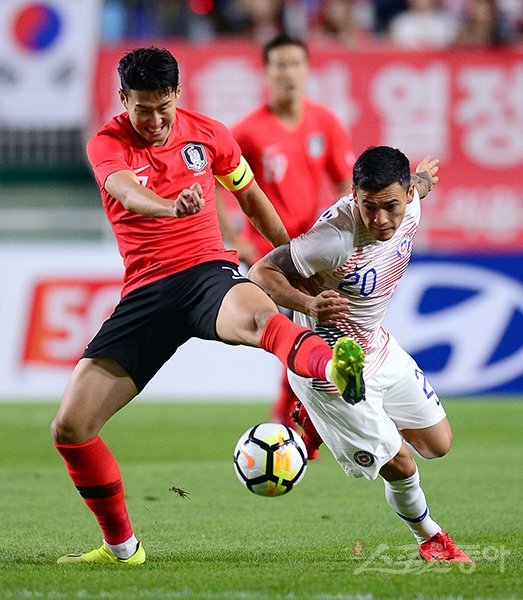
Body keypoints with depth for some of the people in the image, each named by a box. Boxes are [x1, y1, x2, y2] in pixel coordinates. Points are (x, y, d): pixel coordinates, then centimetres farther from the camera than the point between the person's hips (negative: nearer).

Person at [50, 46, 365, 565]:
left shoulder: (206, 134, 7)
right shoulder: (107, 144, -1)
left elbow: (250, 196, 25)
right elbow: (126, 191, -26)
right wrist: (173, 207, -48)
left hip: (208, 270, -1)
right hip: (145, 291, 1)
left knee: (257, 316, -41)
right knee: (69, 429, -5)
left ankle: (335, 368, -73)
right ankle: (121, 546, 14)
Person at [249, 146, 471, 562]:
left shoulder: (408, 203, -14)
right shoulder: (335, 239, -36)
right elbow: (262, 273, -30)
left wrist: (423, 176, 37)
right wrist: (308, 304, -48)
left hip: (377, 344, 8)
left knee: (438, 444, 15)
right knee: (400, 465, -2)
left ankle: (324, 421, 32)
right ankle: (430, 538, 30)